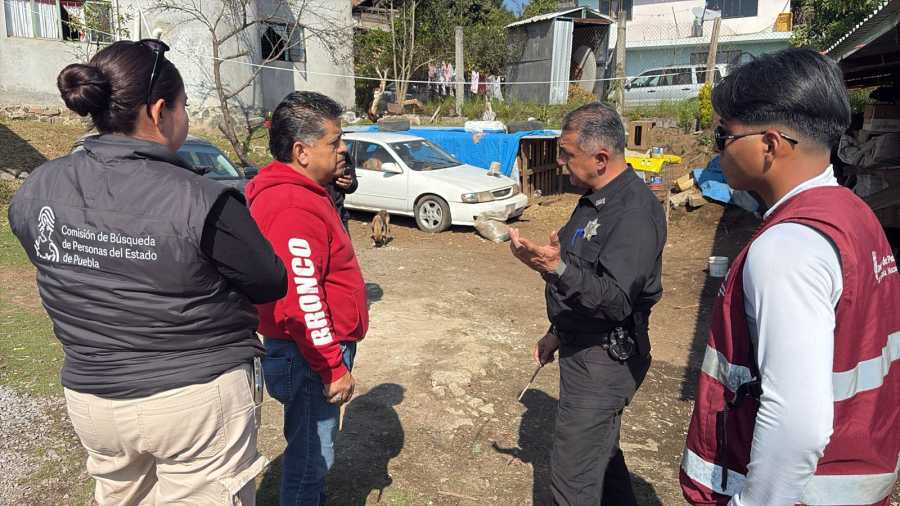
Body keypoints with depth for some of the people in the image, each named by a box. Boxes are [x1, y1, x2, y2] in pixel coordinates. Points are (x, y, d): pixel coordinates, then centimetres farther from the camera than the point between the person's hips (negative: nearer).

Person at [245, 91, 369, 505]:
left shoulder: (296, 192, 11)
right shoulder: (294, 207, -24)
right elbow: (302, 300, -26)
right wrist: (333, 368, -19)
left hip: (306, 350, 10)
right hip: (308, 357, -10)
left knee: (311, 449, 24)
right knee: (312, 454, 6)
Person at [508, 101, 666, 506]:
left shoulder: (634, 211, -23)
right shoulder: (597, 199, 10)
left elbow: (616, 299, -29)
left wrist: (558, 269, -42)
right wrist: (558, 332, 20)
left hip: (605, 359, -10)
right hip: (583, 347, 10)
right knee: (601, 454, 24)